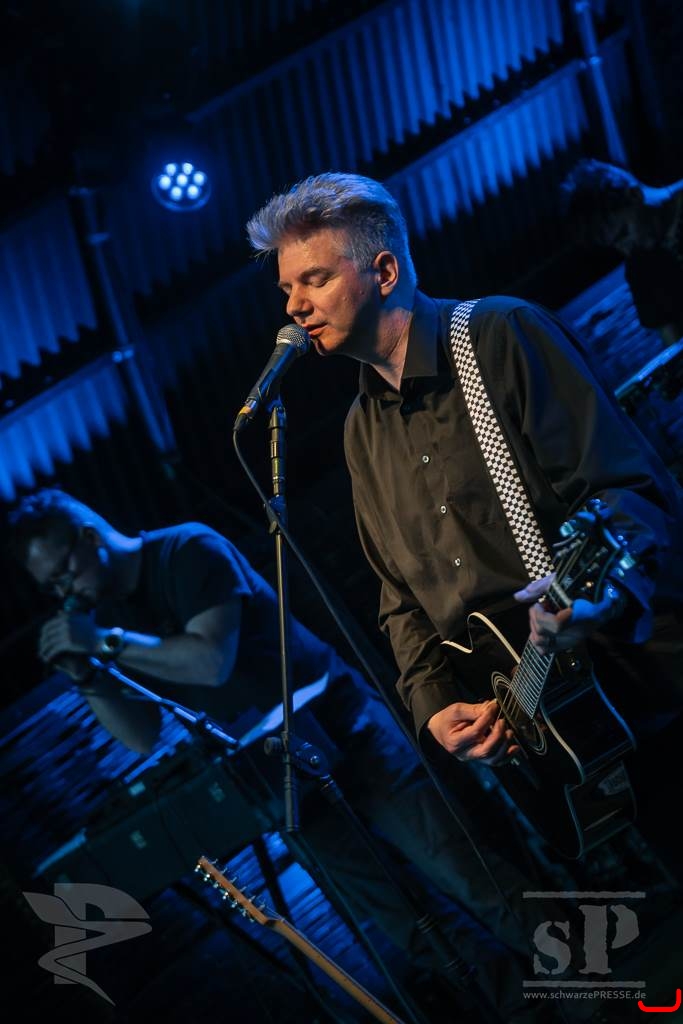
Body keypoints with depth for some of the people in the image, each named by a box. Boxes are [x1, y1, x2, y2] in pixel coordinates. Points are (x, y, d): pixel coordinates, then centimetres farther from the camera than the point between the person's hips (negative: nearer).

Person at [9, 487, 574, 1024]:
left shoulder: (188, 550, -10)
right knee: (411, 924, 0)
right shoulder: (111, 614, 8)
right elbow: (142, 737, 6)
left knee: (470, 879, -13)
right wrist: (87, 677, -9)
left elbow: (212, 660, -23)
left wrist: (105, 643, -21)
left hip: (338, 729, -6)